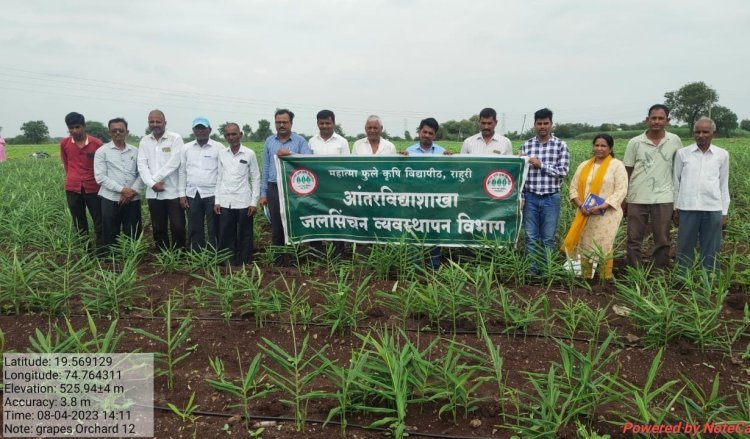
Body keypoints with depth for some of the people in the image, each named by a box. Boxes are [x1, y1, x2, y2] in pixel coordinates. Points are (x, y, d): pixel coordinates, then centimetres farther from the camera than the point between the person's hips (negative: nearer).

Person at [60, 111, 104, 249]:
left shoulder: (96, 143, -6)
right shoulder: (64, 143, 2)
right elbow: (66, 164, 16)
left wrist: (100, 183, 7)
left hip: (93, 188, -2)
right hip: (72, 188, 2)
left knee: (99, 221, 1)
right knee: (79, 222, 10)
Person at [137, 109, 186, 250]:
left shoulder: (175, 138, -3)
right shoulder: (144, 141, 10)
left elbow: (173, 163, -13)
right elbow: (142, 165, 2)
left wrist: (155, 178, -10)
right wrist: (152, 183, -12)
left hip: (173, 192, -4)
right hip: (153, 193, 4)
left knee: (177, 227, -2)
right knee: (158, 228, 11)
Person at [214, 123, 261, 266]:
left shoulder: (249, 154, -2)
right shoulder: (222, 154, 7)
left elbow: (255, 179, 0)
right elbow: (219, 178, 10)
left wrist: (254, 202, -5)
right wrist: (217, 201, 5)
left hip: (243, 203, -3)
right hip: (225, 203, 3)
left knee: (244, 238, 5)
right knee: (225, 237, 7)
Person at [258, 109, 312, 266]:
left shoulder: (300, 140, 1)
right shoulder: (269, 141, 10)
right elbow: (265, 168, 11)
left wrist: (290, 154, -24)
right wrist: (263, 193, 7)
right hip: (274, 189, 3)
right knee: (276, 227, 7)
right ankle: (278, 261, 17)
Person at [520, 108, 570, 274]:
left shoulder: (561, 145, 0)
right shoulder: (526, 145, 4)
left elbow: (563, 172, -8)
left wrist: (541, 164, -13)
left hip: (551, 199, -1)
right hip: (530, 198, 1)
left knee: (548, 238, 6)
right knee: (531, 237, 7)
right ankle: (531, 270, 17)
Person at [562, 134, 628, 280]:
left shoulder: (617, 165, -2)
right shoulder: (583, 166, 13)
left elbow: (621, 191, -9)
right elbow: (574, 187, 11)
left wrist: (601, 207, -18)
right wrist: (580, 205, -7)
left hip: (606, 215, -5)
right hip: (585, 215, 5)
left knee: (604, 248, -5)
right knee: (584, 246, 8)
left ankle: (605, 281, 5)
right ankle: (585, 279, 18)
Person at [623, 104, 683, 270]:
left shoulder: (674, 141, 2)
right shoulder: (635, 142, -1)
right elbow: (626, 172, 3)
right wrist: (622, 199, 2)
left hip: (663, 200, 1)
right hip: (637, 199, 0)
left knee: (662, 241, 7)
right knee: (634, 240, 5)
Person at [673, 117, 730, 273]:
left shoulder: (722, 155, 6)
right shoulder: (682, 153, 2)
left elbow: (724, 185, 10)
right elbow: (676, 182, 8)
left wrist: (724, 212, 8)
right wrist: (675, 207, 8)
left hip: (713, 209, 1)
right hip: (688, 208, -1)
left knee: (711, 250, 6)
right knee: (685, 248, 6)